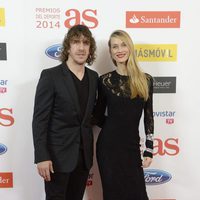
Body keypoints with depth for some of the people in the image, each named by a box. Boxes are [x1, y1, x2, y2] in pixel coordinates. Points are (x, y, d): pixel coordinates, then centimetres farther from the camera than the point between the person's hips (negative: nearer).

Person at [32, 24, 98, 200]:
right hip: (58, 154, -5)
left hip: (84, 154, 5)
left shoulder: (93, 77, 6)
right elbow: (39, 119, -12)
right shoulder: (51, 76, -10)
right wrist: (41, 157, -17)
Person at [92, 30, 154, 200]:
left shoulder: (145, 80, 0)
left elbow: (148, 117, 3)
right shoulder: (105, 80, -3)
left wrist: (149, 150, 1)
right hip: (109, 146, -1)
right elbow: (98, 116, 6)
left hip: (132, 145, 1)